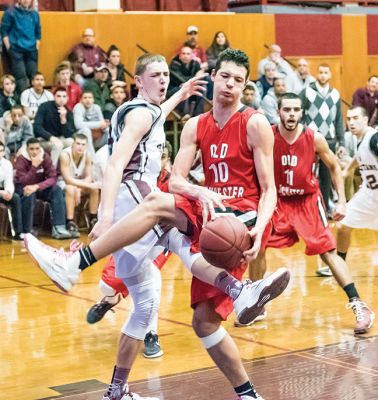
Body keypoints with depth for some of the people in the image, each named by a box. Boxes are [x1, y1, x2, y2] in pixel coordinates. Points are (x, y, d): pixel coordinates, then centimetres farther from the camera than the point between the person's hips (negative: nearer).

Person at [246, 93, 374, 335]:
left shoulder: (314, 139, -16)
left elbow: (334, 167, 0)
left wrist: (342, 201, -5)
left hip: (308, 201, -2)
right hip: (278, 201, 2)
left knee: (329, 253, -10)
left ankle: (359, 306, -8)